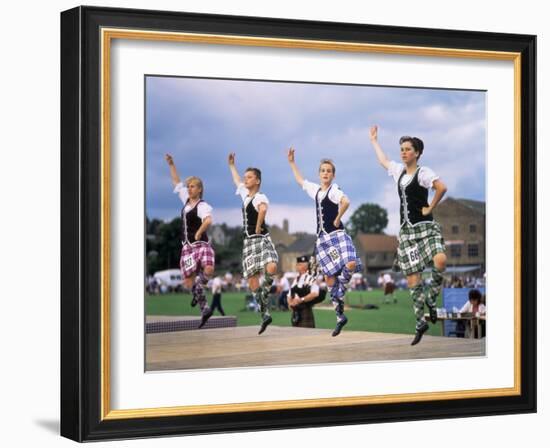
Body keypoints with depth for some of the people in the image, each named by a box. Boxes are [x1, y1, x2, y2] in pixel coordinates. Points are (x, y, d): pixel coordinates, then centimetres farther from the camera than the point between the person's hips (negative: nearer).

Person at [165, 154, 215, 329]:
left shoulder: (203, 206, -9)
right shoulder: (186, 200, 12)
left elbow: (208, 220, -29)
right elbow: (176, 182, 21)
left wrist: (199, 232, -24)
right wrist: (171, 164, 18)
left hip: (201, 244, -7)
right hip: (187, 247, 7)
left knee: (208, 270, -33)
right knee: (188, 281, 4)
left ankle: (198, 290, -6)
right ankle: (204, 309, 15)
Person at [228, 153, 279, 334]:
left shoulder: (260, 197, -9)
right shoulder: (245, 194, 16)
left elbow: (262, 209, -33)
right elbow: (237, 181, 39)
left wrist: (258, 227, -24)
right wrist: (231, 165, 49)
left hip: (261, 238, -8)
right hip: (248, 241, 8)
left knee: (271, 268, -33)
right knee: (252, 280, 2)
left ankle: (265, 291, -8)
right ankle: (265, 314, 7)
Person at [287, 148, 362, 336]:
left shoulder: (334, 190, -6)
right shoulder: (316, 190, 15)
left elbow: (345, 202, -28)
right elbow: (300, 180, 33)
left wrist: (337, 219, -18)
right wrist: (292, 162, 38)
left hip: (336, 235, -7)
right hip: (322, 238, 7)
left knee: (350, 264, -31)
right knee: (329, 276, 4)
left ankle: (339, 295, -4)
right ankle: (340, 316, 9)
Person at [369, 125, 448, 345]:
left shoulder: (423, 172, -7)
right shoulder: (399, 170, 14)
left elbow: (441, 188, -24)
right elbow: (383, 160, 34)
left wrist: (430, 208, -15)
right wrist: (374, 140, 44)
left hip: (425, 227, -6)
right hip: (407, 231, 6)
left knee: (440, 261, -33)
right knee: (412, 280, 2)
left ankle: (431, 298, -8)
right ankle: (421, 322, 11)